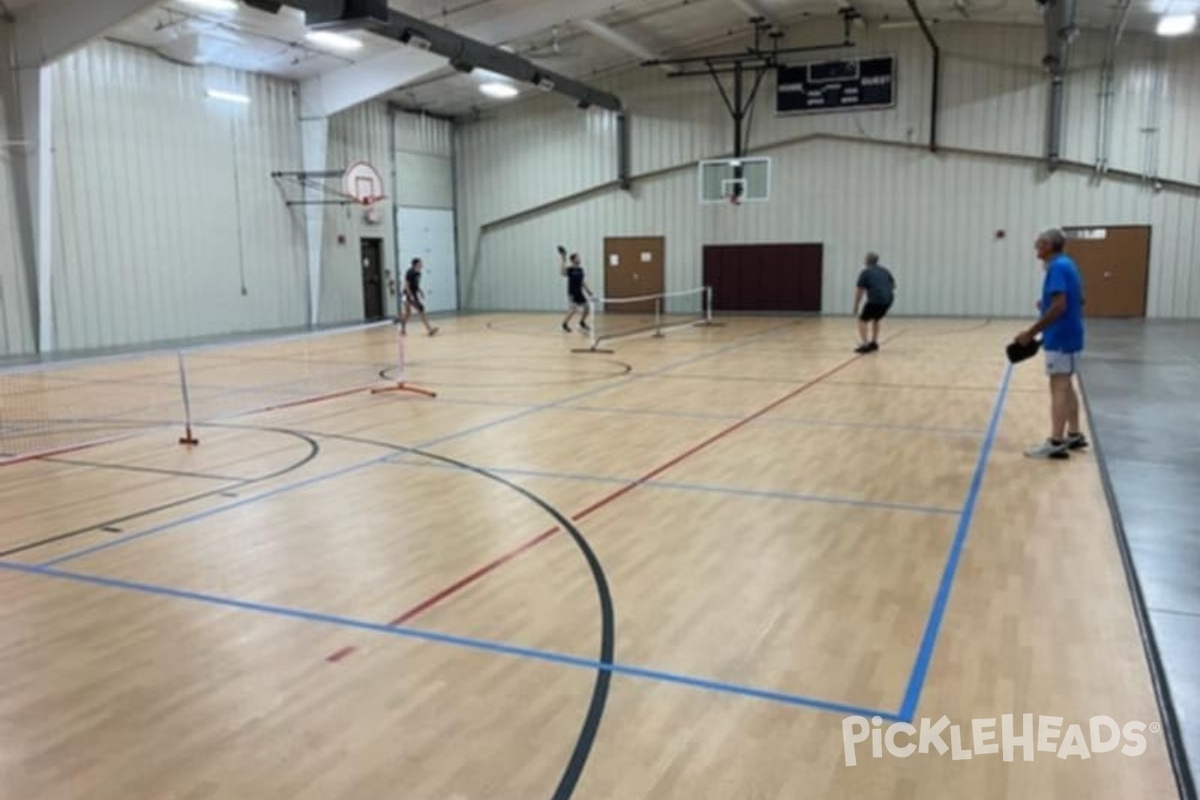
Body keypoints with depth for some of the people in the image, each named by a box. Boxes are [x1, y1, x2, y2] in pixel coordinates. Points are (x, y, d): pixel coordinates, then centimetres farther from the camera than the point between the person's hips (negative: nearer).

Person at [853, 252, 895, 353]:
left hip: (875, 300, -6)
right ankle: (874, 343, 28)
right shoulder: (884, 270, 21)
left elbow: (859, 291, 1)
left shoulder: (865, 272, 4)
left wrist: (856, 307, 7)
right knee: (876, 319, 28)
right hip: (888, 299, 6)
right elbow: (893, 285, 25)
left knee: (863, 320, 4)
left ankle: (865, 345, -10)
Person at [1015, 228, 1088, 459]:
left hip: (1060, 338, -10)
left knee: (1059, 388, -8)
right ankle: (1074, 435, 24)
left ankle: (1056, 443, -6)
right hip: (1069, 335, 10)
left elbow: (1059, 306, -25)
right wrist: (1045, 304, 16)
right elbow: (1076, 301, 21)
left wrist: (1031, 333, -24)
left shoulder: (1057, 268, -17)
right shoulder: (1066, 264, 13)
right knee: (1066, 386, 16)